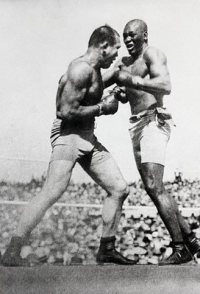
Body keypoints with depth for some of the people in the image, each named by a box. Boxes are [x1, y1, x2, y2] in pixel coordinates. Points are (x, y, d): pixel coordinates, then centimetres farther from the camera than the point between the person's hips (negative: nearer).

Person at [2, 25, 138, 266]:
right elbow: (66, 112, -21)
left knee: (119, 189, 6)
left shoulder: (94, 70, 17)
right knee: (52, 193, -20)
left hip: (88, 138, 10)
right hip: (68, 134, -10)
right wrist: (102, 108, -12)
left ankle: (106, 250, 15)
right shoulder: (81, 69, -15)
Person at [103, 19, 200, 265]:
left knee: (154, 187, -18)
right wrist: (120, 93, -4)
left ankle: (180, 249, -12)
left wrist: (131, 81, -22)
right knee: (154, 189, 7)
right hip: (137, 125, 9)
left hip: (154, 121, -9)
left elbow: (165, 86, -18)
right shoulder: (124, 62, 23)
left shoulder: (152, 54, -2)